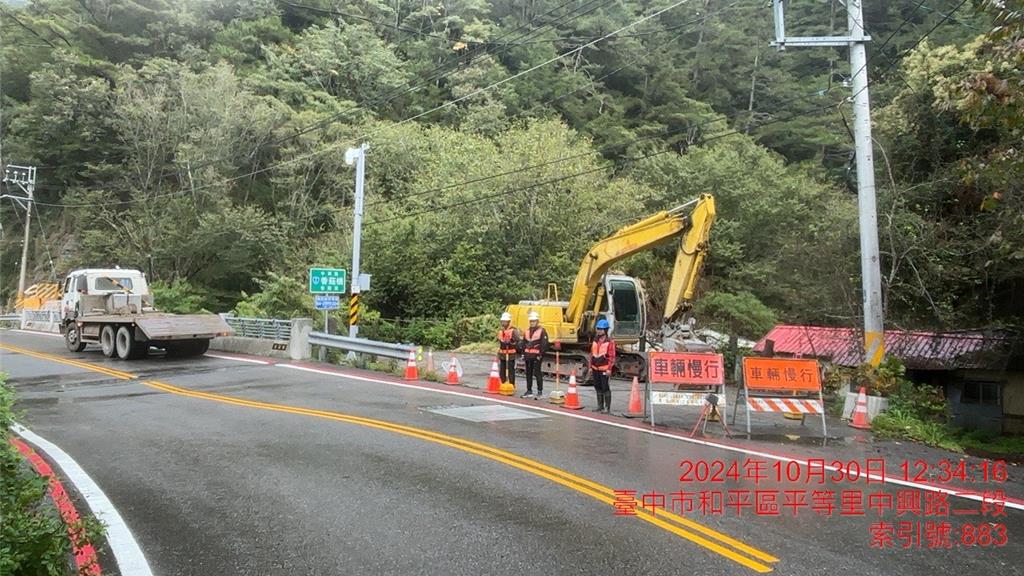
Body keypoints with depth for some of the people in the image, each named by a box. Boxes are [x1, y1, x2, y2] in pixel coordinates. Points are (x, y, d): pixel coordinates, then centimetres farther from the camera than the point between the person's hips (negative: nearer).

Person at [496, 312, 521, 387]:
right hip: (502, 354, 7)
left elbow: (517, 341, -17)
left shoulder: (514, 330, -8)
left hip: (511, 354, -7)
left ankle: (511, 386, 2)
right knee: (502, 371, 12)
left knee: (511, 371, -2)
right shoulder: (500, 331, 16)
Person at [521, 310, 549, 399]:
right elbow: (524, 343, 20)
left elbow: (544, 344, -11)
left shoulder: (542, 331, -6)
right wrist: (523, 353, 11)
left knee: (537, 373, -5)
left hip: (536, 356, -7)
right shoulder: (527, 331, 15)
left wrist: (541, 354, -15)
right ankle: (529, 391, 19)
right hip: (528, 355, 7)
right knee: (528, 373, 11)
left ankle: (540, 391, 2)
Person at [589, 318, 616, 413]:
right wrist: (591, 367, 14)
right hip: (595, 368, 7)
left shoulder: (610, 342, -7)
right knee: (598, 387, 12)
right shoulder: (595, 340, 13)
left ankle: (608, 408, 1)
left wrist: (609, 369, -15)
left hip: (604, 369, -7)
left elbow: (612, 356, -10)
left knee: (605, 388, -6)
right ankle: (600, 406, 23)